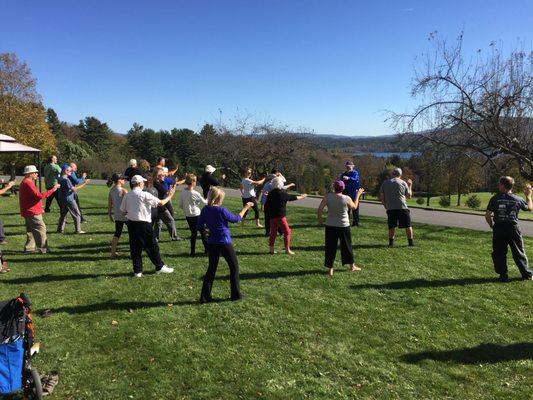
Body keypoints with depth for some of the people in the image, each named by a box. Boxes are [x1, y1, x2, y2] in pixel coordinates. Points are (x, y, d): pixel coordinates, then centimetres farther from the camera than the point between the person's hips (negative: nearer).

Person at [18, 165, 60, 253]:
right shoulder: (28, 184, -19)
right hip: (32, 212, -11)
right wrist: (52, 190, -24)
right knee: (41, 228, -7)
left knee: (31, 230, 16)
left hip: (28, 212, 11)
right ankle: (43, 248, -4)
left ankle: (29, 248, 20)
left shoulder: (25, 183, 17)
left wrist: (39, 207, 19)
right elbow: (39, 195, -27)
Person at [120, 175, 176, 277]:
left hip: (131, 224, 5)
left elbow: (123, 211, 8)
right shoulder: (145, 195, -12)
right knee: (152, 246, 8)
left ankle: (137, 271, 15)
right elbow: (161, 203, -9)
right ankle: (160, 267, 19)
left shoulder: (127, 196, 3)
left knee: (135, 248, 10)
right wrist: (169, 196, 6)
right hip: (144, 224, -5)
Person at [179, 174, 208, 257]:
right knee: (202, 232, 10)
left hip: (188, 216, 6)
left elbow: (181, 205, 6)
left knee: (193, 233, 14)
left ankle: (192, 251, 14)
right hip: (196, 215, -6)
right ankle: (207, 249, 18)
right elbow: (204, 202, -5)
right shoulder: (195, 193, -18)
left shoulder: (183, 192, -1)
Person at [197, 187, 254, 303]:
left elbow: (200, 227, 4)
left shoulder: (205, 210, -1)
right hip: (224, 243, -5)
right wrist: (245, 208, 8)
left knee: (211, 268, 15)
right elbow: (236, 219, -4)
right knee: (234, 267, 11)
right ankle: (236, 294, 16)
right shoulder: (222, 210, -17)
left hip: (211, 243, 6)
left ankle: (205, 296, 12)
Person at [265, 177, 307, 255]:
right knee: (287, 232, 5)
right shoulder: (283, 193, -9)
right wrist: (301, 197, 23)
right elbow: (292, 197, 7)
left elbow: (266, 206, 5)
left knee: (273, 232, 13)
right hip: (280, 216, -5)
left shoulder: (270, 194, 3)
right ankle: (287, 249, 6)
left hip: (272, 216, 5)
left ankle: (271, 249, 16)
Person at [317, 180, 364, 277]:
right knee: (347, 246, 16)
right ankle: (352, 266, 31)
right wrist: (358, 195, 19)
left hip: (330, 226, 0)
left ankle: (330, 269, 10)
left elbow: (319, 209, -12)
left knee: (330, 247, 7)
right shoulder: (347, 198, -10)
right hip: (343, 226, 0)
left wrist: (320, 219, 4)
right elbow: (354, 207, 9)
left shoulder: (327, 197, -10)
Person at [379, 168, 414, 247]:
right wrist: (410, 186, 24)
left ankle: (391, 242, 9)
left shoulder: (385, 183, 8)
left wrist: (386, 206, 18)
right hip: (402, 207, -2)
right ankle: (410, 242, 10)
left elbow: (381, 197, 8)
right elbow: (409, 196, 11)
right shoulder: (403, 183, 3)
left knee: (392, 226, 11)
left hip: (390, 208, 2)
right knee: (408, 225, 8)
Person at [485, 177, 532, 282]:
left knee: (499, 253, 10)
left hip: (499, 229, -2)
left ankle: (503, 275, 9)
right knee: (519, 253, 14)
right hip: (513, 228, 2)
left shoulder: (495, 198, -6)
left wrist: (492, 225, 9)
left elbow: (487, 215, -9)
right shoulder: (517, 199, 0)